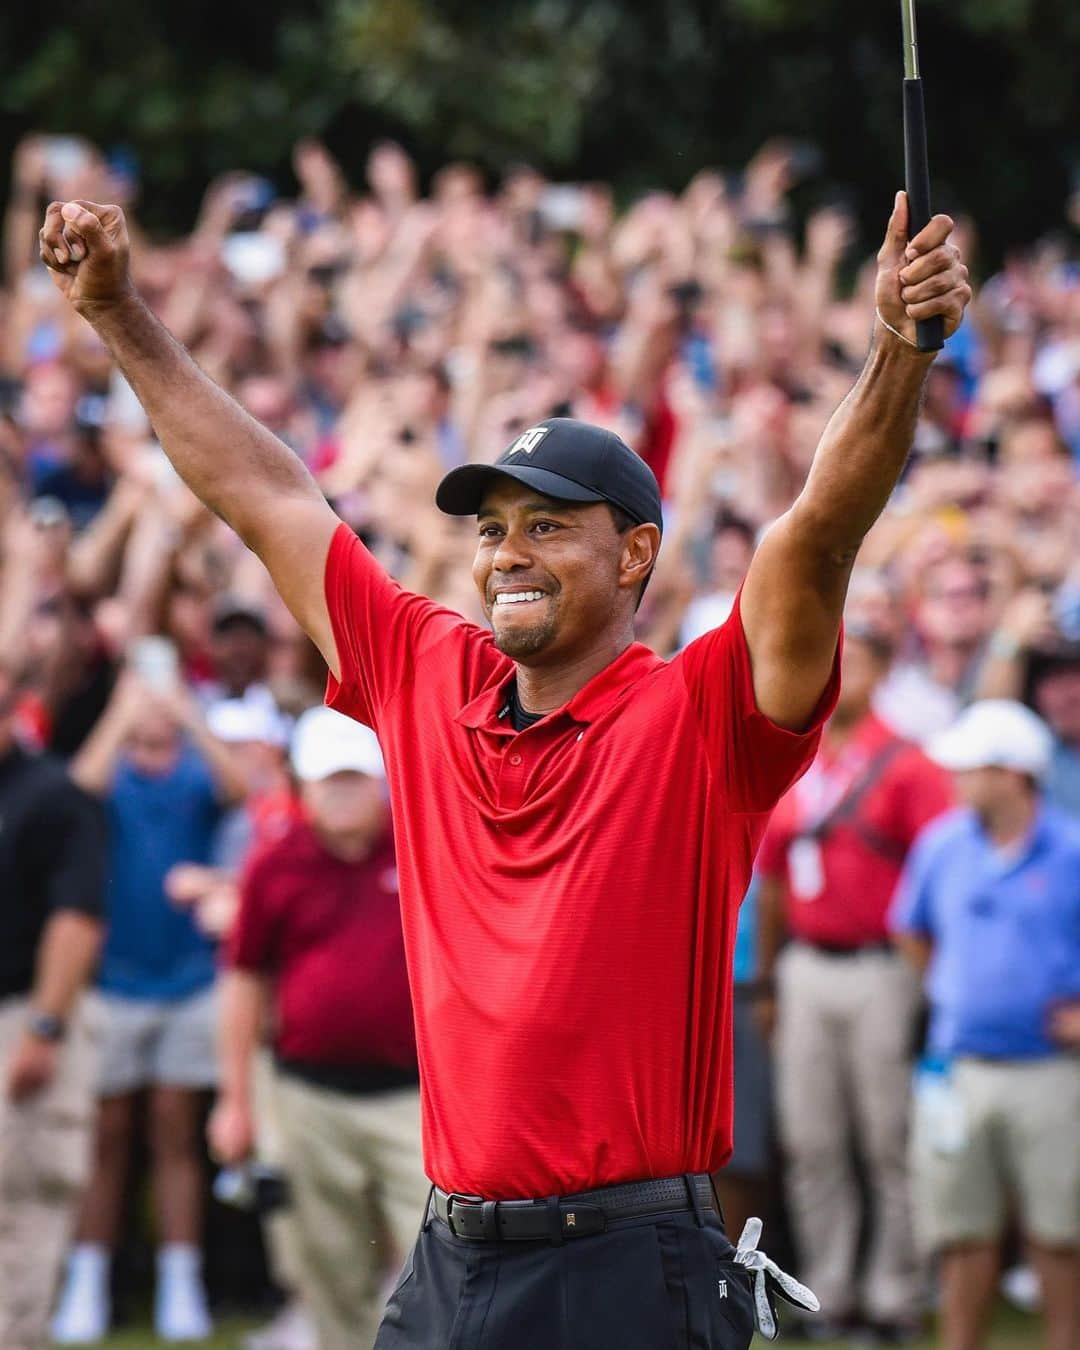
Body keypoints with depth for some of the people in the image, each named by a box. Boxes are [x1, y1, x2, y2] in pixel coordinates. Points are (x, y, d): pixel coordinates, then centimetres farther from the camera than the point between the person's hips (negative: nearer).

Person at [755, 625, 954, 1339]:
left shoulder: (907, 767, -5)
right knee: (810, 1144, 6)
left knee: (892, 1141, -1)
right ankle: (828, 1290, 13)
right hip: (806, 972, 6)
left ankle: (896, 1292, 4)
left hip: (882, 975, -5)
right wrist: (767, 978, 16)